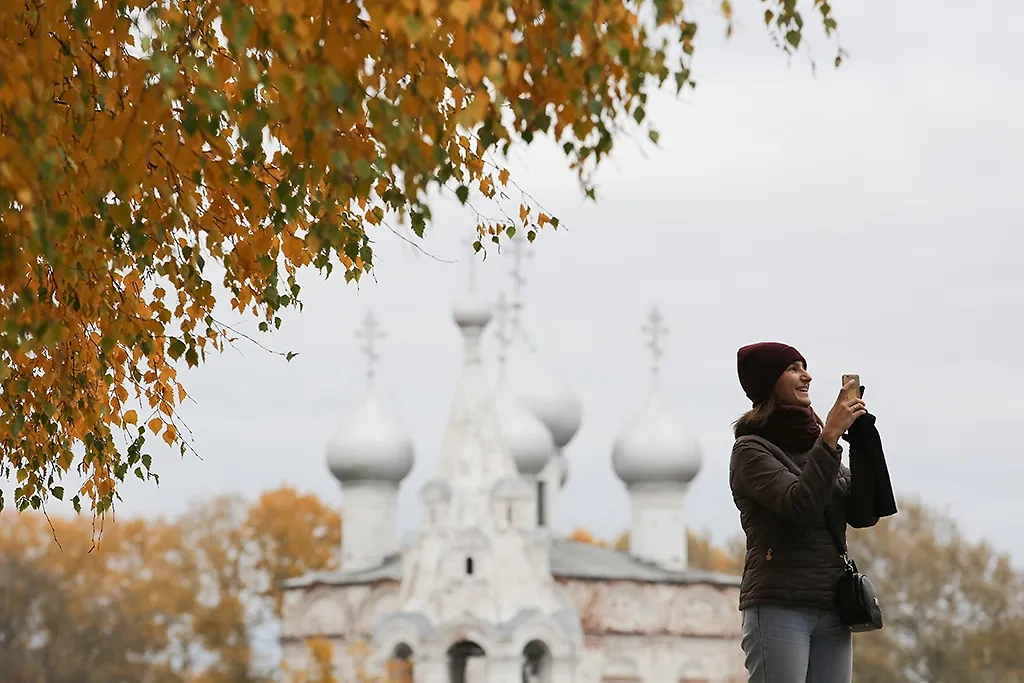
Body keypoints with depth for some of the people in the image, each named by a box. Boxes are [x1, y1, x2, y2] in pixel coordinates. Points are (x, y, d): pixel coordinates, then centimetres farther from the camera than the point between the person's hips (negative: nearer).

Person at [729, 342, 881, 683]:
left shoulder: (816, 446, 17)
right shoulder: (751, 450, -3)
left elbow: (864, 515, 6)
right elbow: (800, 505, -19)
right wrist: (831, 436, -17)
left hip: (832, 612, 7)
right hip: (779, 608, -7)